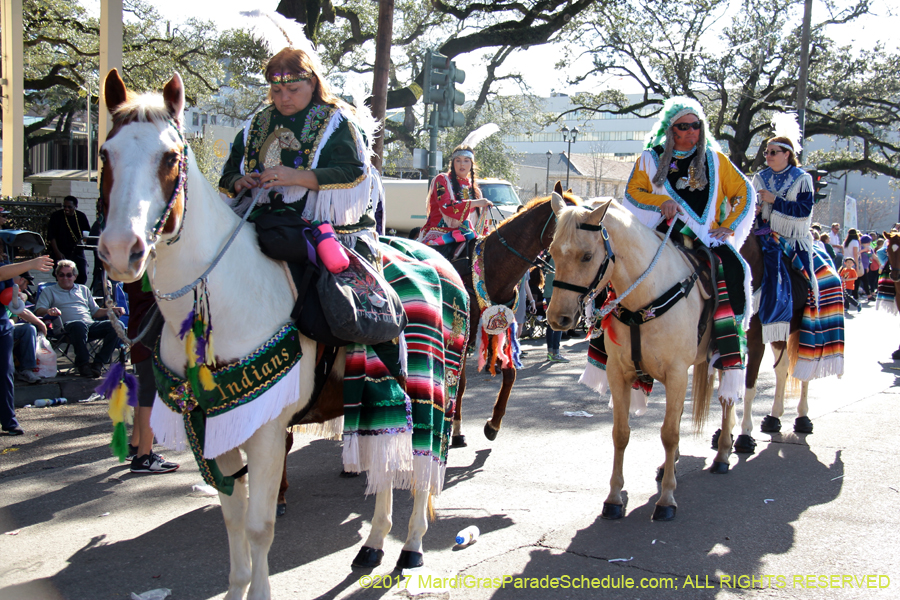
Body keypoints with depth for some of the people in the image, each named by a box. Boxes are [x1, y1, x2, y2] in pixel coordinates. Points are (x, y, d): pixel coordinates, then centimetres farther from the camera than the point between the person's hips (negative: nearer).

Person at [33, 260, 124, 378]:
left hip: (91, 324, 4)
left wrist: (112, 310, 10)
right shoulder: (49, 291, 21)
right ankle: (83, 364, -30)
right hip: (68, 325, -4)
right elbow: (39, 311, 6)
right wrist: (49, 311, -18)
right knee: (79, 325, -42)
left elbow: (95, 312, 29)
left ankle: (98, 363, -25)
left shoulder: (83, 289, 32)